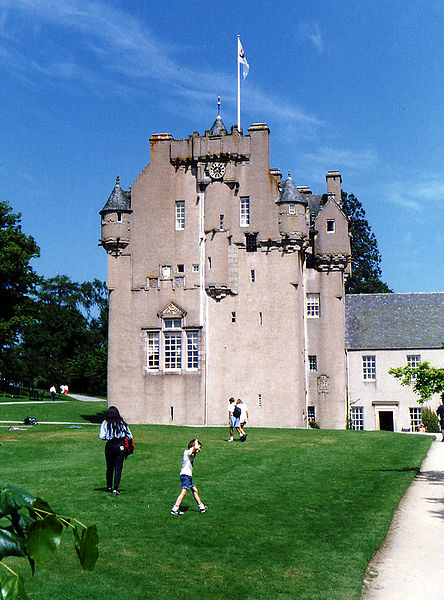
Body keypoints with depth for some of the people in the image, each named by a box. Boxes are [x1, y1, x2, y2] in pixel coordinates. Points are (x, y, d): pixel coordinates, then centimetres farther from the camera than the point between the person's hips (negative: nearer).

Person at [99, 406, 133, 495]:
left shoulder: (105, 423, -3)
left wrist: (108, 437, 10)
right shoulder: (122, 423, 1)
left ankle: (109, 487, 30)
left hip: (109, 446, 1)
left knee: (109, 467, 17)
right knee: (118, 468, 1)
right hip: (120, 446, -1)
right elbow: (130, 436, 2)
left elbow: (102, 436, -11)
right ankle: (115, 489, -8)